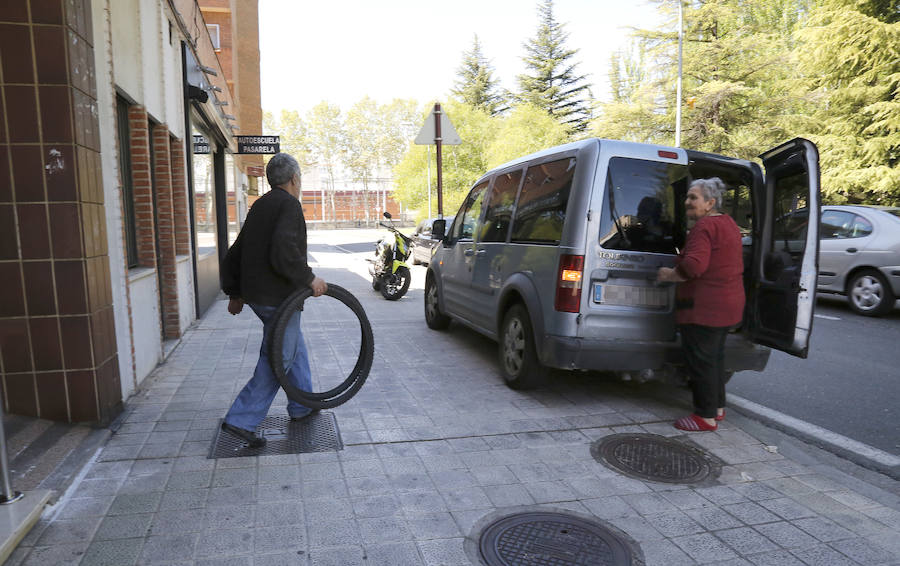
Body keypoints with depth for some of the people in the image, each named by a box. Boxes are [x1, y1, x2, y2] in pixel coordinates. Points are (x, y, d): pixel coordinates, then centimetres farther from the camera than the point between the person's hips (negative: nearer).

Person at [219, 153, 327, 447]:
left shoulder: (259, 205, 16)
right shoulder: (288, 204, -12)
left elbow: (234, 255, 20)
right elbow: (284, 252, -28)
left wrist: (235, 293, 24)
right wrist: (309, 279, -17)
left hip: (256, 295, 10)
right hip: (278, 298, -10)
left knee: (295, 345, 22)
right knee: (277, 360, -2)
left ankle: (302, 405, 32)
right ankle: (241, 420, -1)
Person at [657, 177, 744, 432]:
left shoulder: (704, 226, -18)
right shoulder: (728, 223, 14)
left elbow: (694, 266, -30)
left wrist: (669, 275, -13)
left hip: (704, 306, -10)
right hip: (729, 303, 10)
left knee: (700, 359, 0)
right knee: (715, 356, 21)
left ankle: (706, 416, 9)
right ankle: (717, 407, 33)